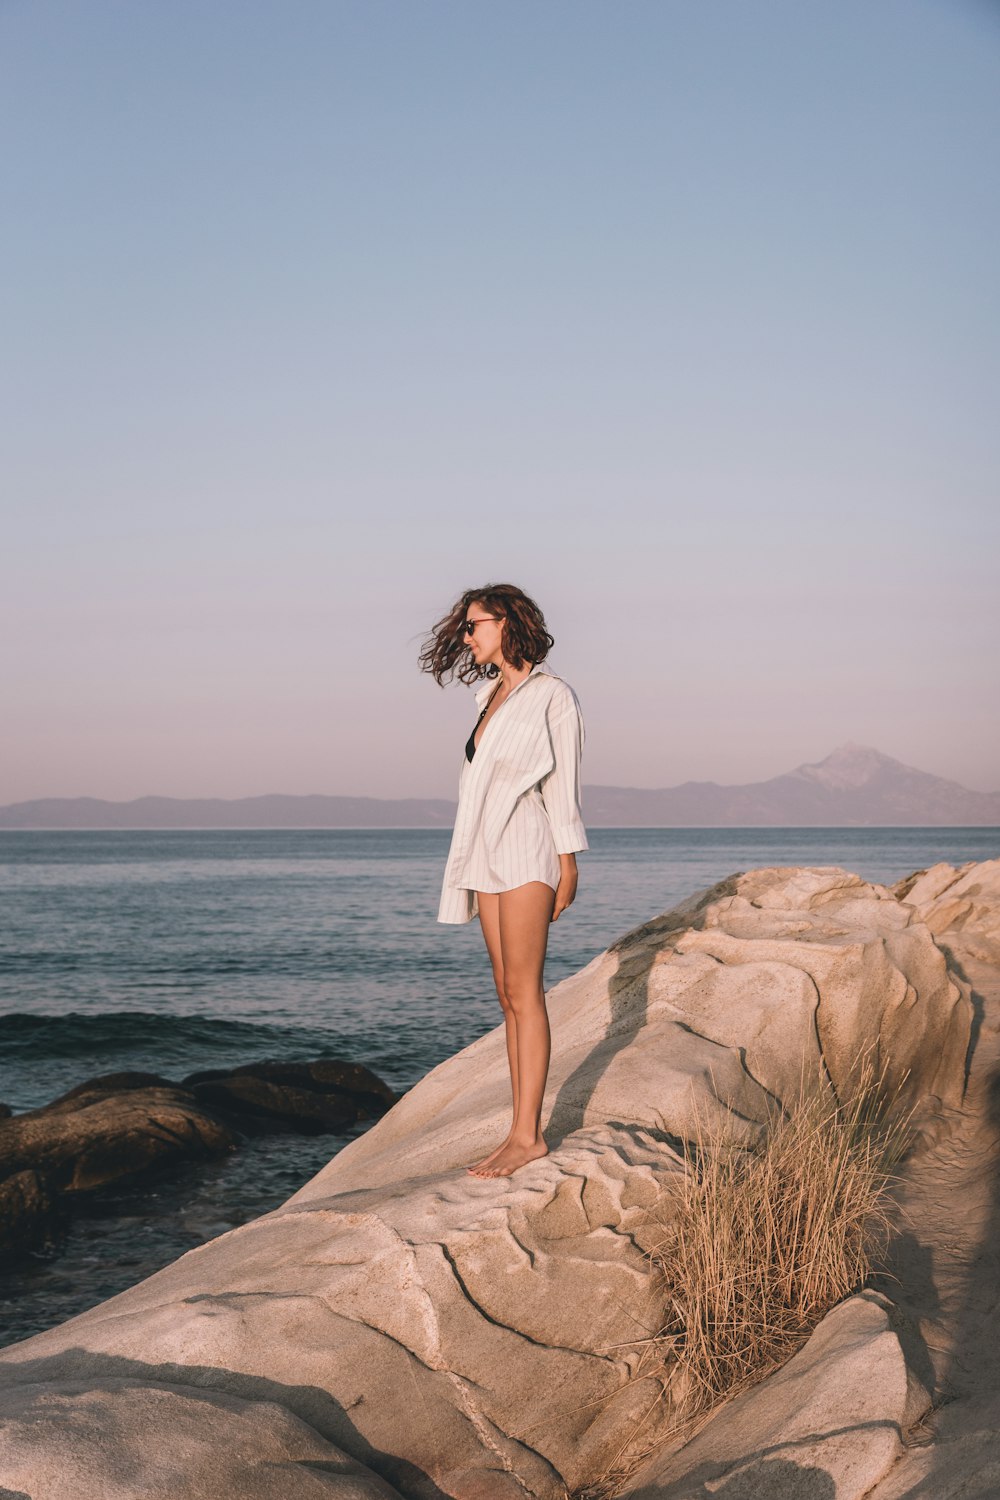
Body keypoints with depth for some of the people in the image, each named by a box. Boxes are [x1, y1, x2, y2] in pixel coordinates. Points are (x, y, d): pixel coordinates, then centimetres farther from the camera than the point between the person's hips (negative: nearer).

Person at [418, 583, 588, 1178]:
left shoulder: (552, 694, -5)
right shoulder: (494, 694, 16)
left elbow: (564, 780, -7)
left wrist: (568, 862, -10)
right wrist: (473, 862, 14)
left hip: (528, 850, -8)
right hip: (488, 855, 8)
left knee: (523, 991, -10)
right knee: (510, 994, 6)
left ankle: (528, 1134, -9)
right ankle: (523, 1132, 7)